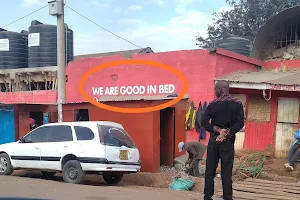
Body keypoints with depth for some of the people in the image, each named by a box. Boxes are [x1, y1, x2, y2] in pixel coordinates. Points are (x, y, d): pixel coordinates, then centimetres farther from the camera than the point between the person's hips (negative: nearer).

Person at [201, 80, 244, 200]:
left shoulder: (213, 104, -3)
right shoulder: (237, 104, -1)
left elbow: (203, 121, -10)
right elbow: (240, 123, -10)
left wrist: (216, 130, -9)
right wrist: (227, 133, -10)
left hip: (214, 140, 0)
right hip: (228, 141, 0)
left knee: (210, 171, 9)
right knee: (226, 172, 4)